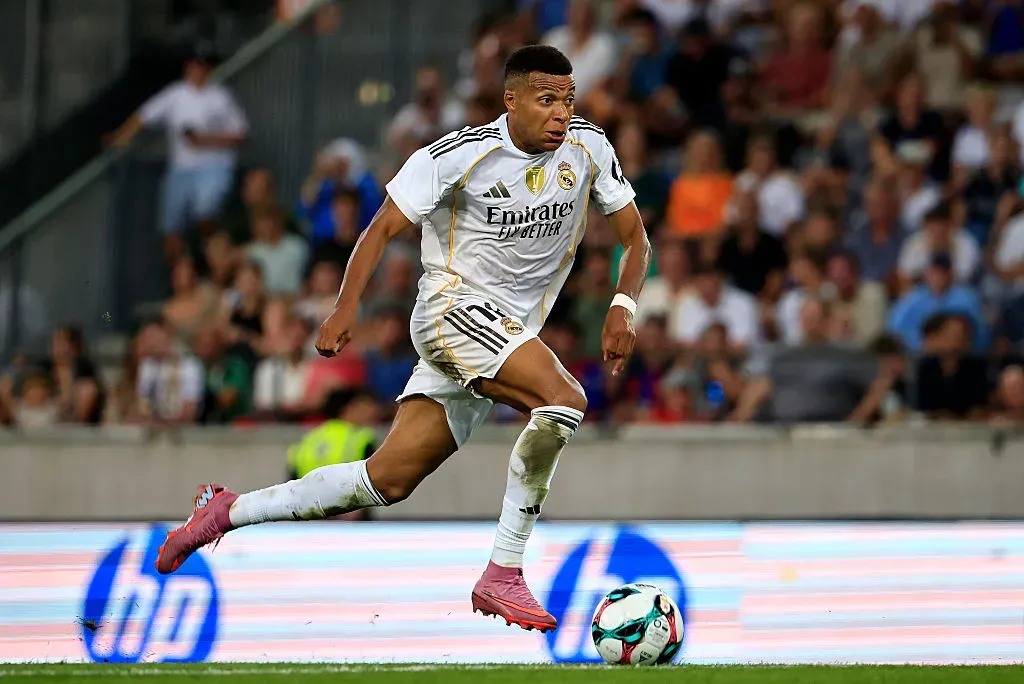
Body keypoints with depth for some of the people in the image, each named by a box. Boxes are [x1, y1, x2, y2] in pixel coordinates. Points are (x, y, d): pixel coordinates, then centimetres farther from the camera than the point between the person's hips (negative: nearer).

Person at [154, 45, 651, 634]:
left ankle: (230, 512, 16)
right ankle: (503, 576, -23)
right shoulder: (460, 155, -13)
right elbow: (384, 228, -6)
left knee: (389, 480, 2)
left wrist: (624, 307, -8)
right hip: (454, 310, -6)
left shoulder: (588, 147, 2)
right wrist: (347, 309, -18)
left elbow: (635, 237, 10)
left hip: (509, 335, 6)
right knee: (565, 401, -29)